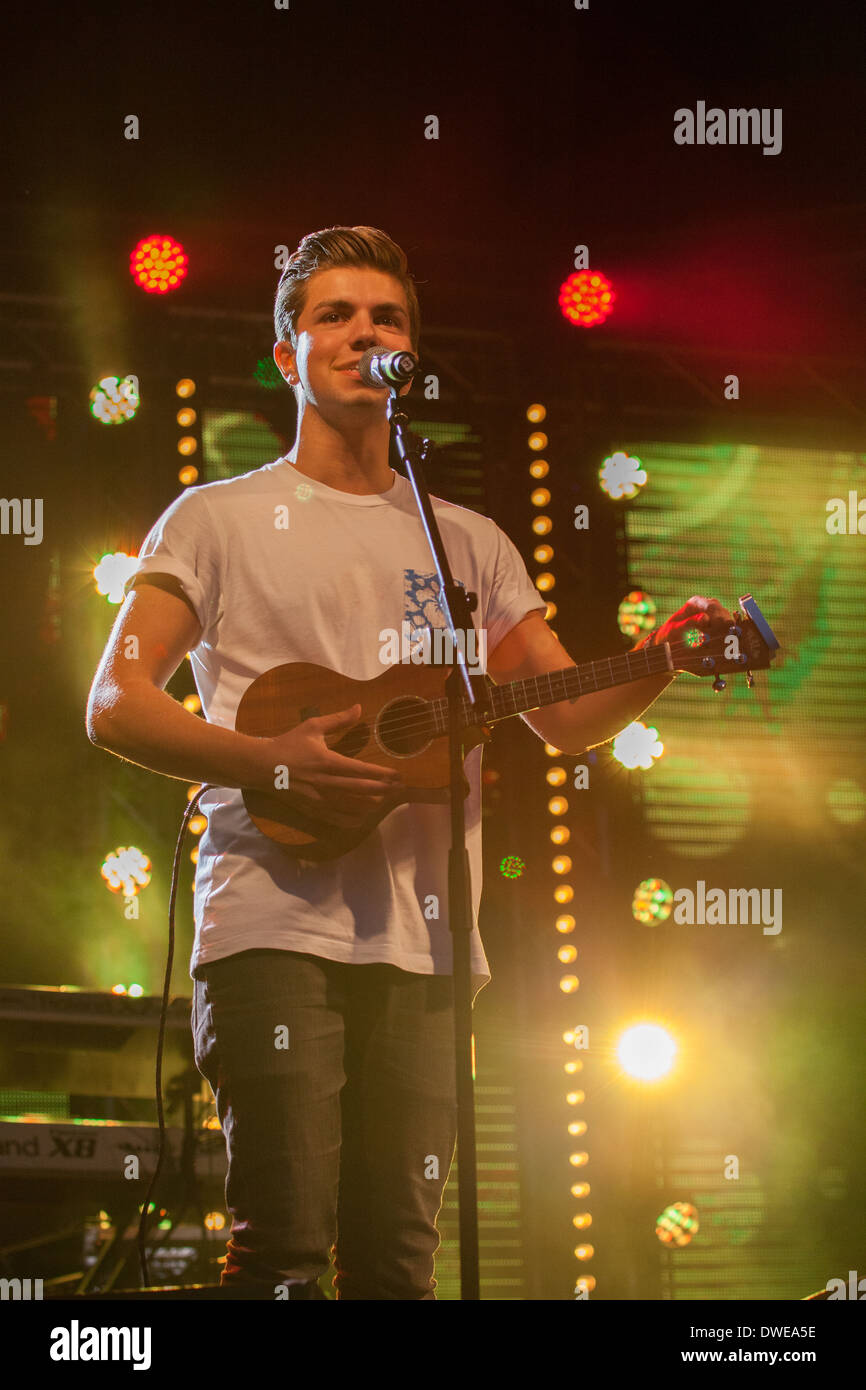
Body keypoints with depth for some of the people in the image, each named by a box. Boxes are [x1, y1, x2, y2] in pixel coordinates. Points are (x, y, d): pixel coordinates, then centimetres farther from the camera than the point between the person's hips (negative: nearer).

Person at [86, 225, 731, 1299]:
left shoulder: (467, 544, 21)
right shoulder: (221, 520, 10)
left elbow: (570, 717, 16)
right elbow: (115, 705, 2)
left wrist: (664, 656, -5)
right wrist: (274, 762, -14)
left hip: (422, 939, 4)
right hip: (274, 919, -3)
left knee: (397, 1258, -1)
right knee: (282, 1251, -11)